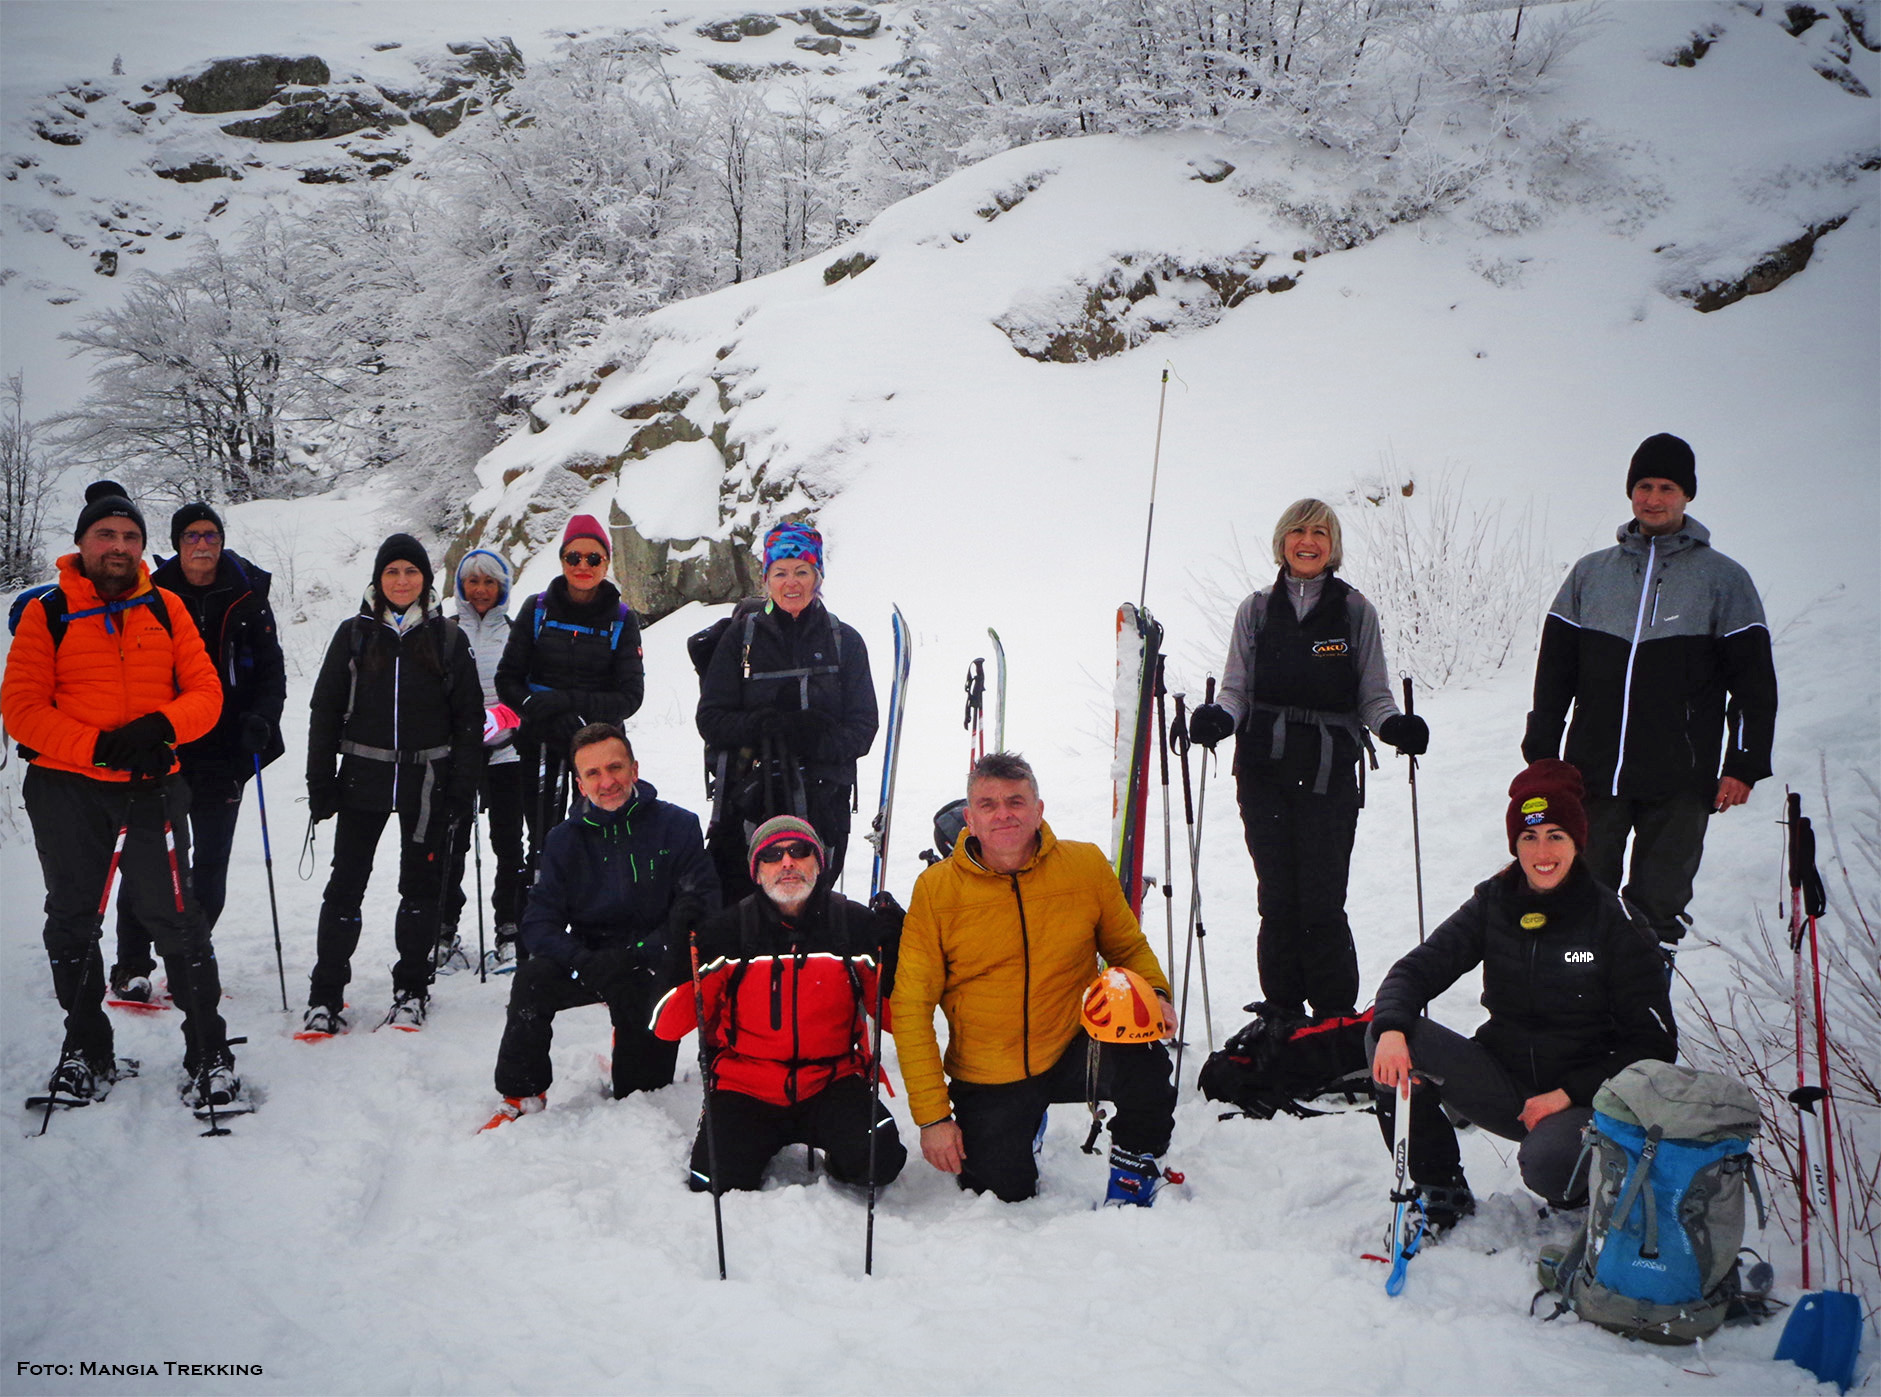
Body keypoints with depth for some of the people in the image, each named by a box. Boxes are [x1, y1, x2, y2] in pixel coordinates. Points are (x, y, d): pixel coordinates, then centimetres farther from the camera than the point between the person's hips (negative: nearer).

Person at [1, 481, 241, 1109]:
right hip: (66, 790, 1)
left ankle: (210, 1054, 5)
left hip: (152, 786, 0)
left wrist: (160, 728, -17)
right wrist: (98, 746, -17)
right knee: (72, 924, 12)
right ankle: (87, 1050, 28)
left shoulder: (166, 608, 8)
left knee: (177, 918, -5)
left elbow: (206, 692, 3)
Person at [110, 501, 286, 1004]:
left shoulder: (247, 598, 4)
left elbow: (271, 668, 5)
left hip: (223, 751, 1)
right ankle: (132, 967, 8)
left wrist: (261, 719, -10)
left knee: (211, 862, 5)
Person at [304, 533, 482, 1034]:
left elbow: (469, 719, 4)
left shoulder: (448, 638, 4)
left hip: (427, 782, 0)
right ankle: (325, 997, 8)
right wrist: (320, 785, 0)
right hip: (363, 778, 0)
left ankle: (411, 990, 22)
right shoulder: (354, 635, 5)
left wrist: (463, 789, -2)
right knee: (345, 885, -1)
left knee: (422, 887, 8)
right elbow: (325, 711, 6)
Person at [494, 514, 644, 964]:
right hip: (541, 742, 0)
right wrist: (544, 713, -17)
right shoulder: (537, 609, 2)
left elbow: (630, 695, -5)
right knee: (544, 842, -2)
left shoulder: (622, 619, 1)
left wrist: (567, 701, -19)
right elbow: (508, 679, 1)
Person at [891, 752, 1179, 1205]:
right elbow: (911, 1008, -8)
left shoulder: (1087, 865, -7)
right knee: (1003, 1194, -4)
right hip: (986, 1078, 0)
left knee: (1144, 1063, -28)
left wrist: (1153, 992, -14)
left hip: (1071, 1051, 0)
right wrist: (932, 1115, -12)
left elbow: (1128, 948, 10)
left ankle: (1134, 1173, 3)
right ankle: (1018, 1128, 31)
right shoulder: (935, 889, -11)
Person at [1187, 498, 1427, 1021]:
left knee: (1322, 902, -6)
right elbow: (1237, 689, 9)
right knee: (1277, 898, 2)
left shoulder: (1356, 611, 6)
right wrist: (1218, 717, -12)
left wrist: (1394, 724, -15)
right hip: (1264, 770, 2)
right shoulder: (1256, 610, 11)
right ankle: (1281, 1012, 16)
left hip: (1330, 773, -2)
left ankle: (1336, 1017, 10)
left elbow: (1373, 696, 6)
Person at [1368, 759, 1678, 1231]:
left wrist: (1569, 1094, -17)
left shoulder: (1614, 921, -10)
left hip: (1583, 1100, -3)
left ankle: (1580, 1192, 5)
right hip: (1503, 1082, 4)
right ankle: (1441, 1191, -3)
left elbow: (1655, 1043, -8)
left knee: (1547, 1164, -37)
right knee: (1392, 1038, -19)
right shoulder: (1492, 904, -1)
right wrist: (1391, 1029, -29)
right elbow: (1418, 968, -6)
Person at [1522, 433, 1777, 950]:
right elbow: (1554, 670, 13)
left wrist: (1743, 765, -4)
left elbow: (1754, 682, 3)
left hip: (1678, 787, -2)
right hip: (1592, 776, 2)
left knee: (1659, 907, 5)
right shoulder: (1590, 573, 11)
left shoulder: (1724, 579, 4)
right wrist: (1541, 755, 7)